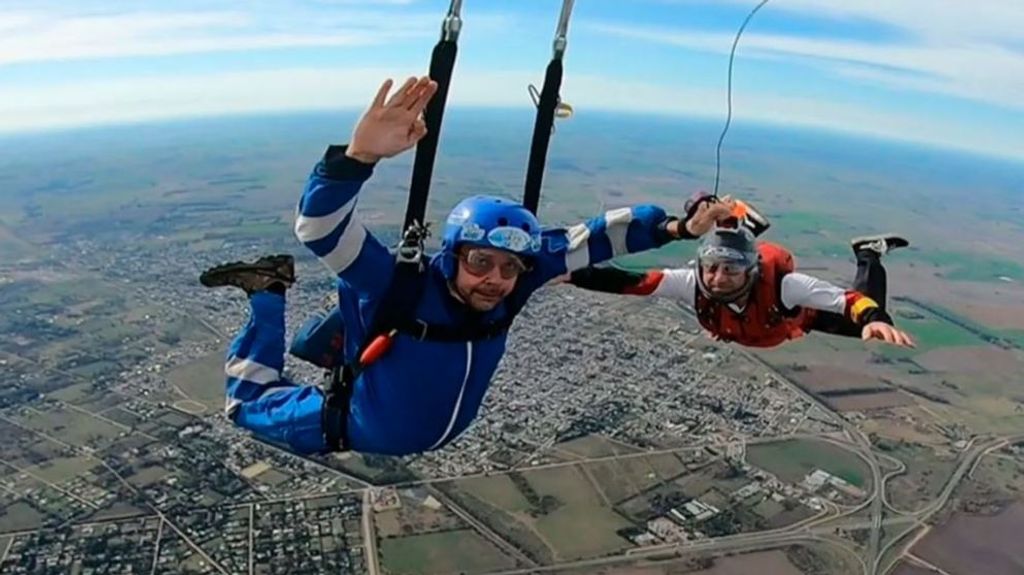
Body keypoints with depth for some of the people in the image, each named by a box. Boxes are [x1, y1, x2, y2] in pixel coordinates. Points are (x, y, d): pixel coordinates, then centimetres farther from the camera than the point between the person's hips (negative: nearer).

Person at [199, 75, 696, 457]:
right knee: (247, 401, 14)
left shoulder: (511, 283, -27)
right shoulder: (402, 287, -40)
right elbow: (319, 226, -50)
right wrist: (360, 155, -67)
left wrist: (669, 226, -24)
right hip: (353, 432, -4)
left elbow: (586, 240, -20)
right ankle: (268, 294, 24)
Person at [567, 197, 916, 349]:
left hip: (799, 316, -3)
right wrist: (572, 274, -58)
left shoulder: (781, 284, -46)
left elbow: (850, 299, -49)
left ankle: (869, 253, 32)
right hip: (743, 333, 3)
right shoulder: (693, 283, -41)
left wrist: (875, 319, -71)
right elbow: (631, 282, -47)